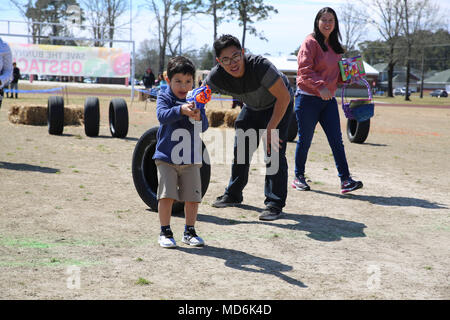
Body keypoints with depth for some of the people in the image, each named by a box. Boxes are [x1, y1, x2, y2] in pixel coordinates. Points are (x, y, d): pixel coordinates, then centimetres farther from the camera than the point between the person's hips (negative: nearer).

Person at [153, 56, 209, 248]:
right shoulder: (164, 97, -1)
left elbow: (204, 127, -3)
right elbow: (162, 116, -20)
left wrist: (198, 117, -25)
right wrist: (181, 110, -36)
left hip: (191, 158, 3)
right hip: (166, 156, -2)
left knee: (193, 196, 4)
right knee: (167, 195, -7)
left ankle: (189, 232, 19)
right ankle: (165, 232, 7)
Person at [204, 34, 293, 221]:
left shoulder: (260, 66, -39)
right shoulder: (216, 77, -25)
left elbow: (284, 97, -32)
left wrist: (270, 130, -31)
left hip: (279, 104, -5)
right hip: (252, 107, 5)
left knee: (274, 151, -17)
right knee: (240, 148, 10)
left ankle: (275, 204, -10)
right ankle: (233, 194, 29)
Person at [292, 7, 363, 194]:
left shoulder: (335, 47, 16)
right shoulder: (310, 42, -7)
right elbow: (305, 70, -17)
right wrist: (320, 86, -29)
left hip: (328, 100, 6)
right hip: (308, 98, -6)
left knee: (337, 141, -1)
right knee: (305, 140, 3)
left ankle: (345, 180, -2)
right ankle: (299, 177, 18)